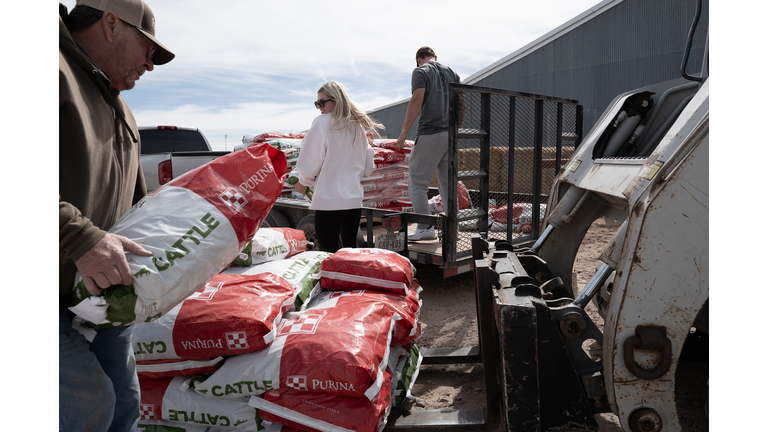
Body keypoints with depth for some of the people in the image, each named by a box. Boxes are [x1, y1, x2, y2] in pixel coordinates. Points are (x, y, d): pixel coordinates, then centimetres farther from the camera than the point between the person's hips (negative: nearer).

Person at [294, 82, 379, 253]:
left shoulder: (322, 122, -7)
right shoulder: (358, 125, 13)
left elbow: (309, 162, -7)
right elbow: (368, 168, 18)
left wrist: (303, 182, 10)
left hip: (329, 199, -7)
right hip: (355, 199, 7)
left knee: (329, 252, -3)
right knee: (350, 247, 16)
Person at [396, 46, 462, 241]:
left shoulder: (420, 72, -1)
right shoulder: (451, 73, 19)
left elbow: (416, 101, -15)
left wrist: (404, 131, -14)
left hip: (430, 134, -7)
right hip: (450, 134, 7)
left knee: (417, 182, -1)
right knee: (447, 183, 14)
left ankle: (425, 227, -7)